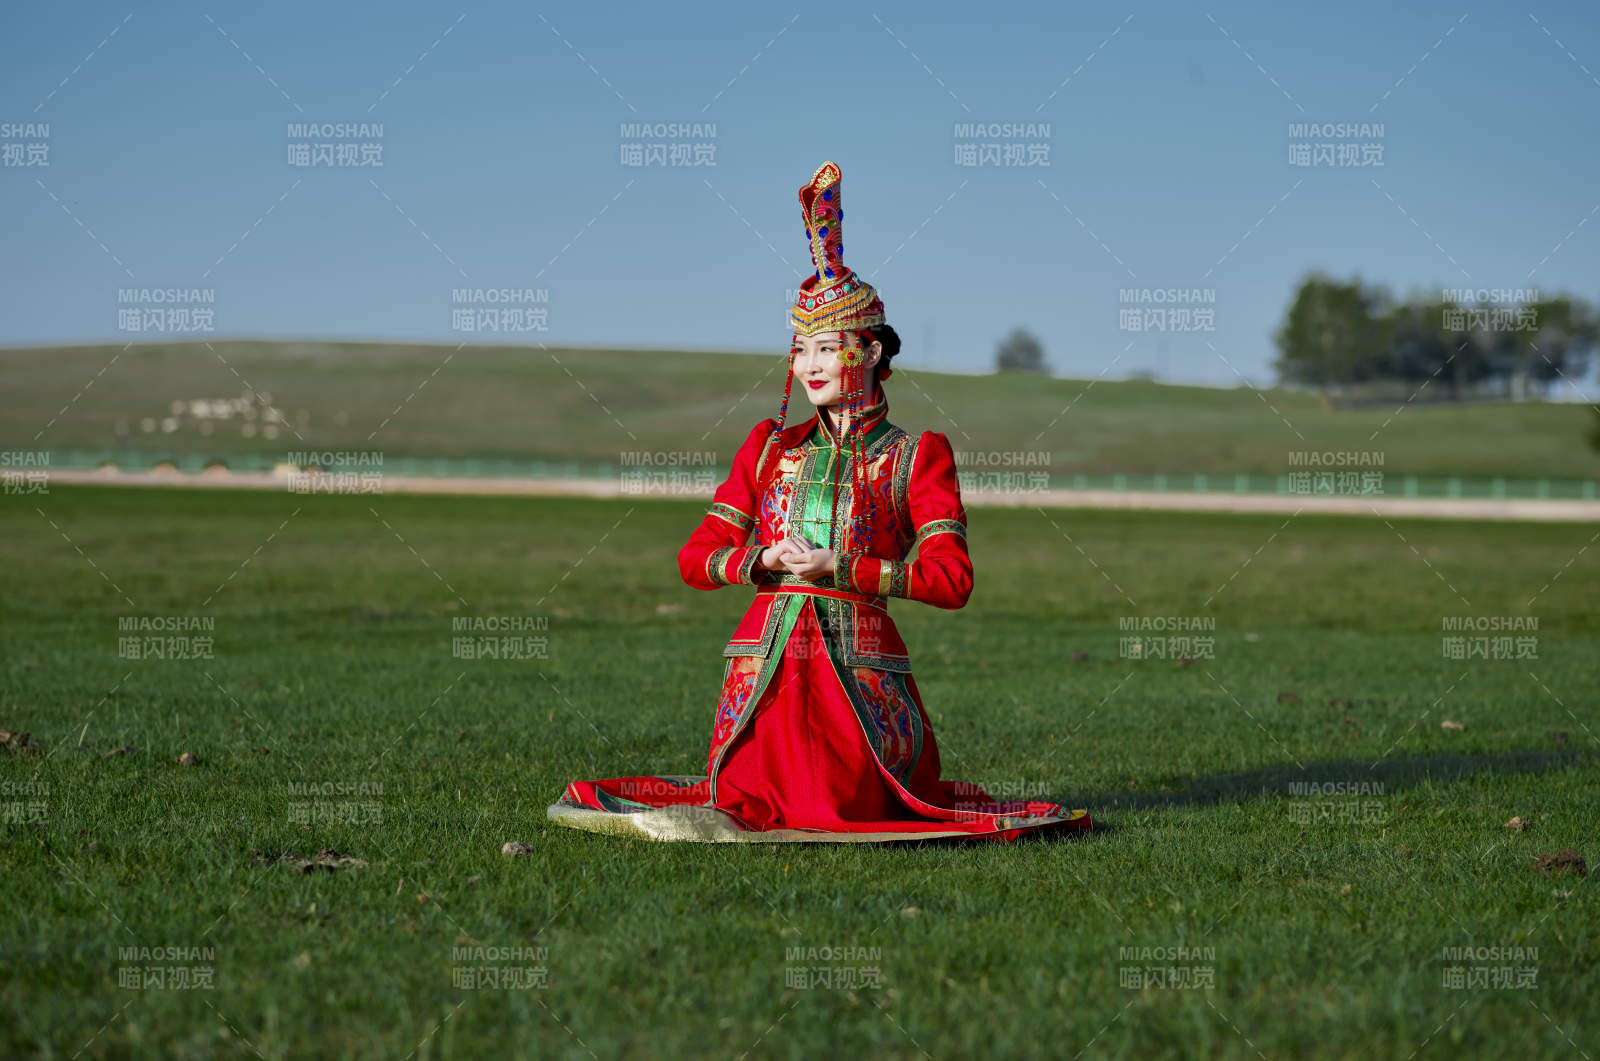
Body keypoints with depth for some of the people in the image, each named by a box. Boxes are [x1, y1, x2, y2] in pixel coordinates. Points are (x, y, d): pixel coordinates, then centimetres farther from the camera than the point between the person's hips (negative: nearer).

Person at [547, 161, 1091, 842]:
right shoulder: (768, 447, 15)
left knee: (846, 812, -11)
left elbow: (951, 578, -6)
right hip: (767, 653, 2)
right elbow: (696, 557, 11)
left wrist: (839, 567, -12)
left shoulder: (914, 455, 4)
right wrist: (764, 561, -9)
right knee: (745, 808, -10)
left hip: (860, 663, -2)